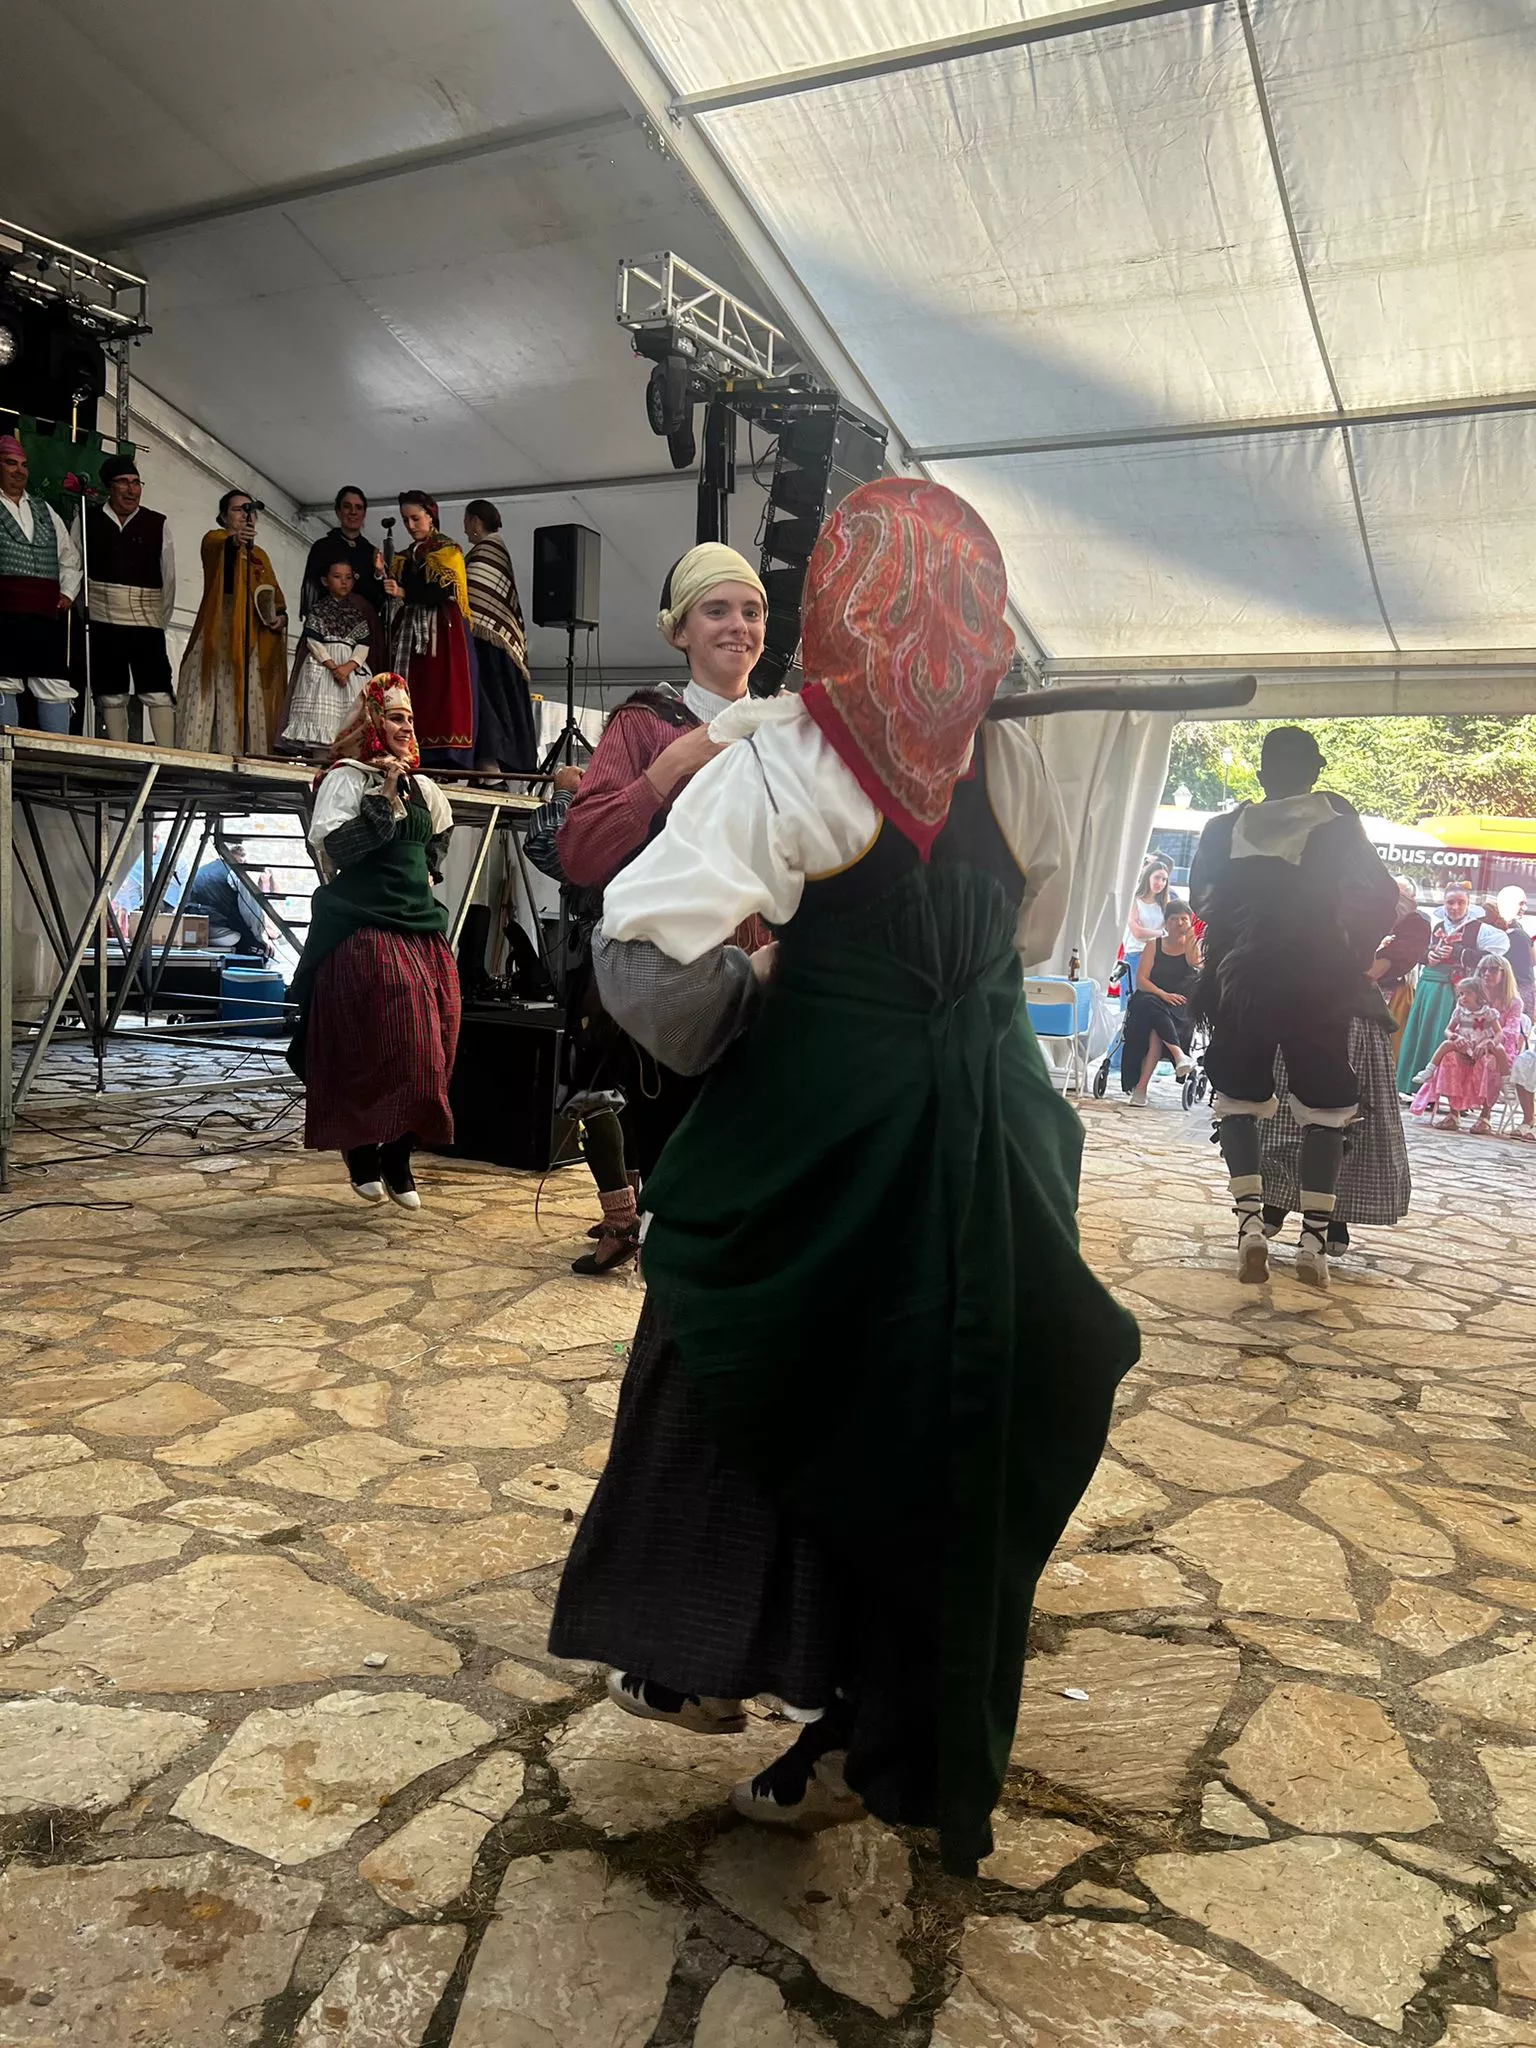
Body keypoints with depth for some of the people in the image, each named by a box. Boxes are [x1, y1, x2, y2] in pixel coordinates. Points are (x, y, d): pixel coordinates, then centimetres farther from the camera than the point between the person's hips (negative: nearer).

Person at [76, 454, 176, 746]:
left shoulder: (158, 524, 6)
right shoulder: (88, 519, 8)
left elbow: (169, 577, 7)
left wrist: (162, 621, 5)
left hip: (146, 623, -1)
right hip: (102, 622, 1)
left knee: (159, 692, -9)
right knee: (110, 694, 3)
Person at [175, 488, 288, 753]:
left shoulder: (260, 555, 23)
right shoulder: (214, 539, 6)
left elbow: (275, 593, 24)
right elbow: (219, 546, -19)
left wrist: (281, 614, 1)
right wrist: (234, 540, -42)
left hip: (250, 638, 5)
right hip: (218, 629, -5)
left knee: (246, 700, -3)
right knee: (209, 696, -13)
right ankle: (196, 759, -18)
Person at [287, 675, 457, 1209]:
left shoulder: (421, 786, 18)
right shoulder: (345, 779, -3)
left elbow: (439, 835, 38)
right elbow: (334, 846, -17)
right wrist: (384, 796, -18)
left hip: (422, 929, 7)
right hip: (363, 931, -7)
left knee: (427, 1049, 1)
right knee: (376, 1047, -12)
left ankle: (399, 1159, 12)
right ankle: (361, 1154, 5)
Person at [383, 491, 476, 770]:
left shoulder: (447, 550, 3)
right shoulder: (405, 557, 21)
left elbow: (446, 592, -11)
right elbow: (396, 592, 18)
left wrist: (405, 593, -18)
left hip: (444, 632, -6)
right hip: (412, 632, 6)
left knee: (444, 693, -14)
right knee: (415, 696, -4)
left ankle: (447, 759, -19)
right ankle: (418, 759, -7)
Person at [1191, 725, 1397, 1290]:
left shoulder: (1226, 828, 4)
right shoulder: (1337, 819, 2)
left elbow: (1202, 901, 8)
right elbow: (1380, 896, 0)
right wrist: (1355, 961, 12)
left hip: (1243, 980, 1)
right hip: (1318, 982, 0)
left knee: (1238, 1101, 11)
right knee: (1323, 1108, 7)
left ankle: (1250, 1222, -4)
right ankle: (1313, 1239, 0)